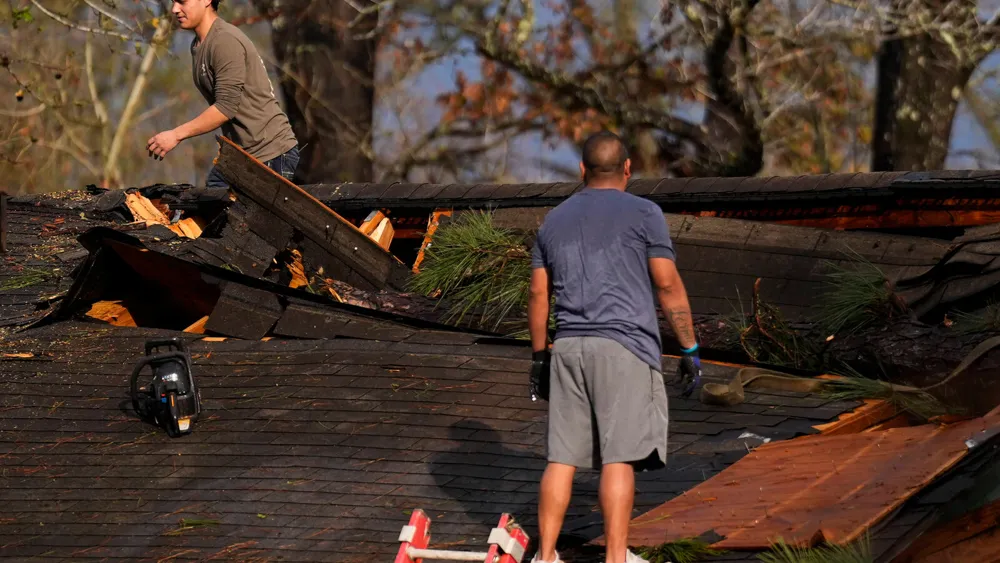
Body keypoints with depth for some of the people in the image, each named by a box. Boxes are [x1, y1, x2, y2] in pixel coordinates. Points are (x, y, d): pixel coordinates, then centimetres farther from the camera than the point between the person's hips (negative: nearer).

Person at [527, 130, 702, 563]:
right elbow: (669, 287, -4)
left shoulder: (554, 220, 15)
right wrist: (690, 350, 0)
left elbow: (538, 296, 15)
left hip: (569, 348, 5)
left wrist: (539, 357, 23)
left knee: (563, 457, 7)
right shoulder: (643, 214, 0)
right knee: (619, 458, -7)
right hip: (625, 348, -5)